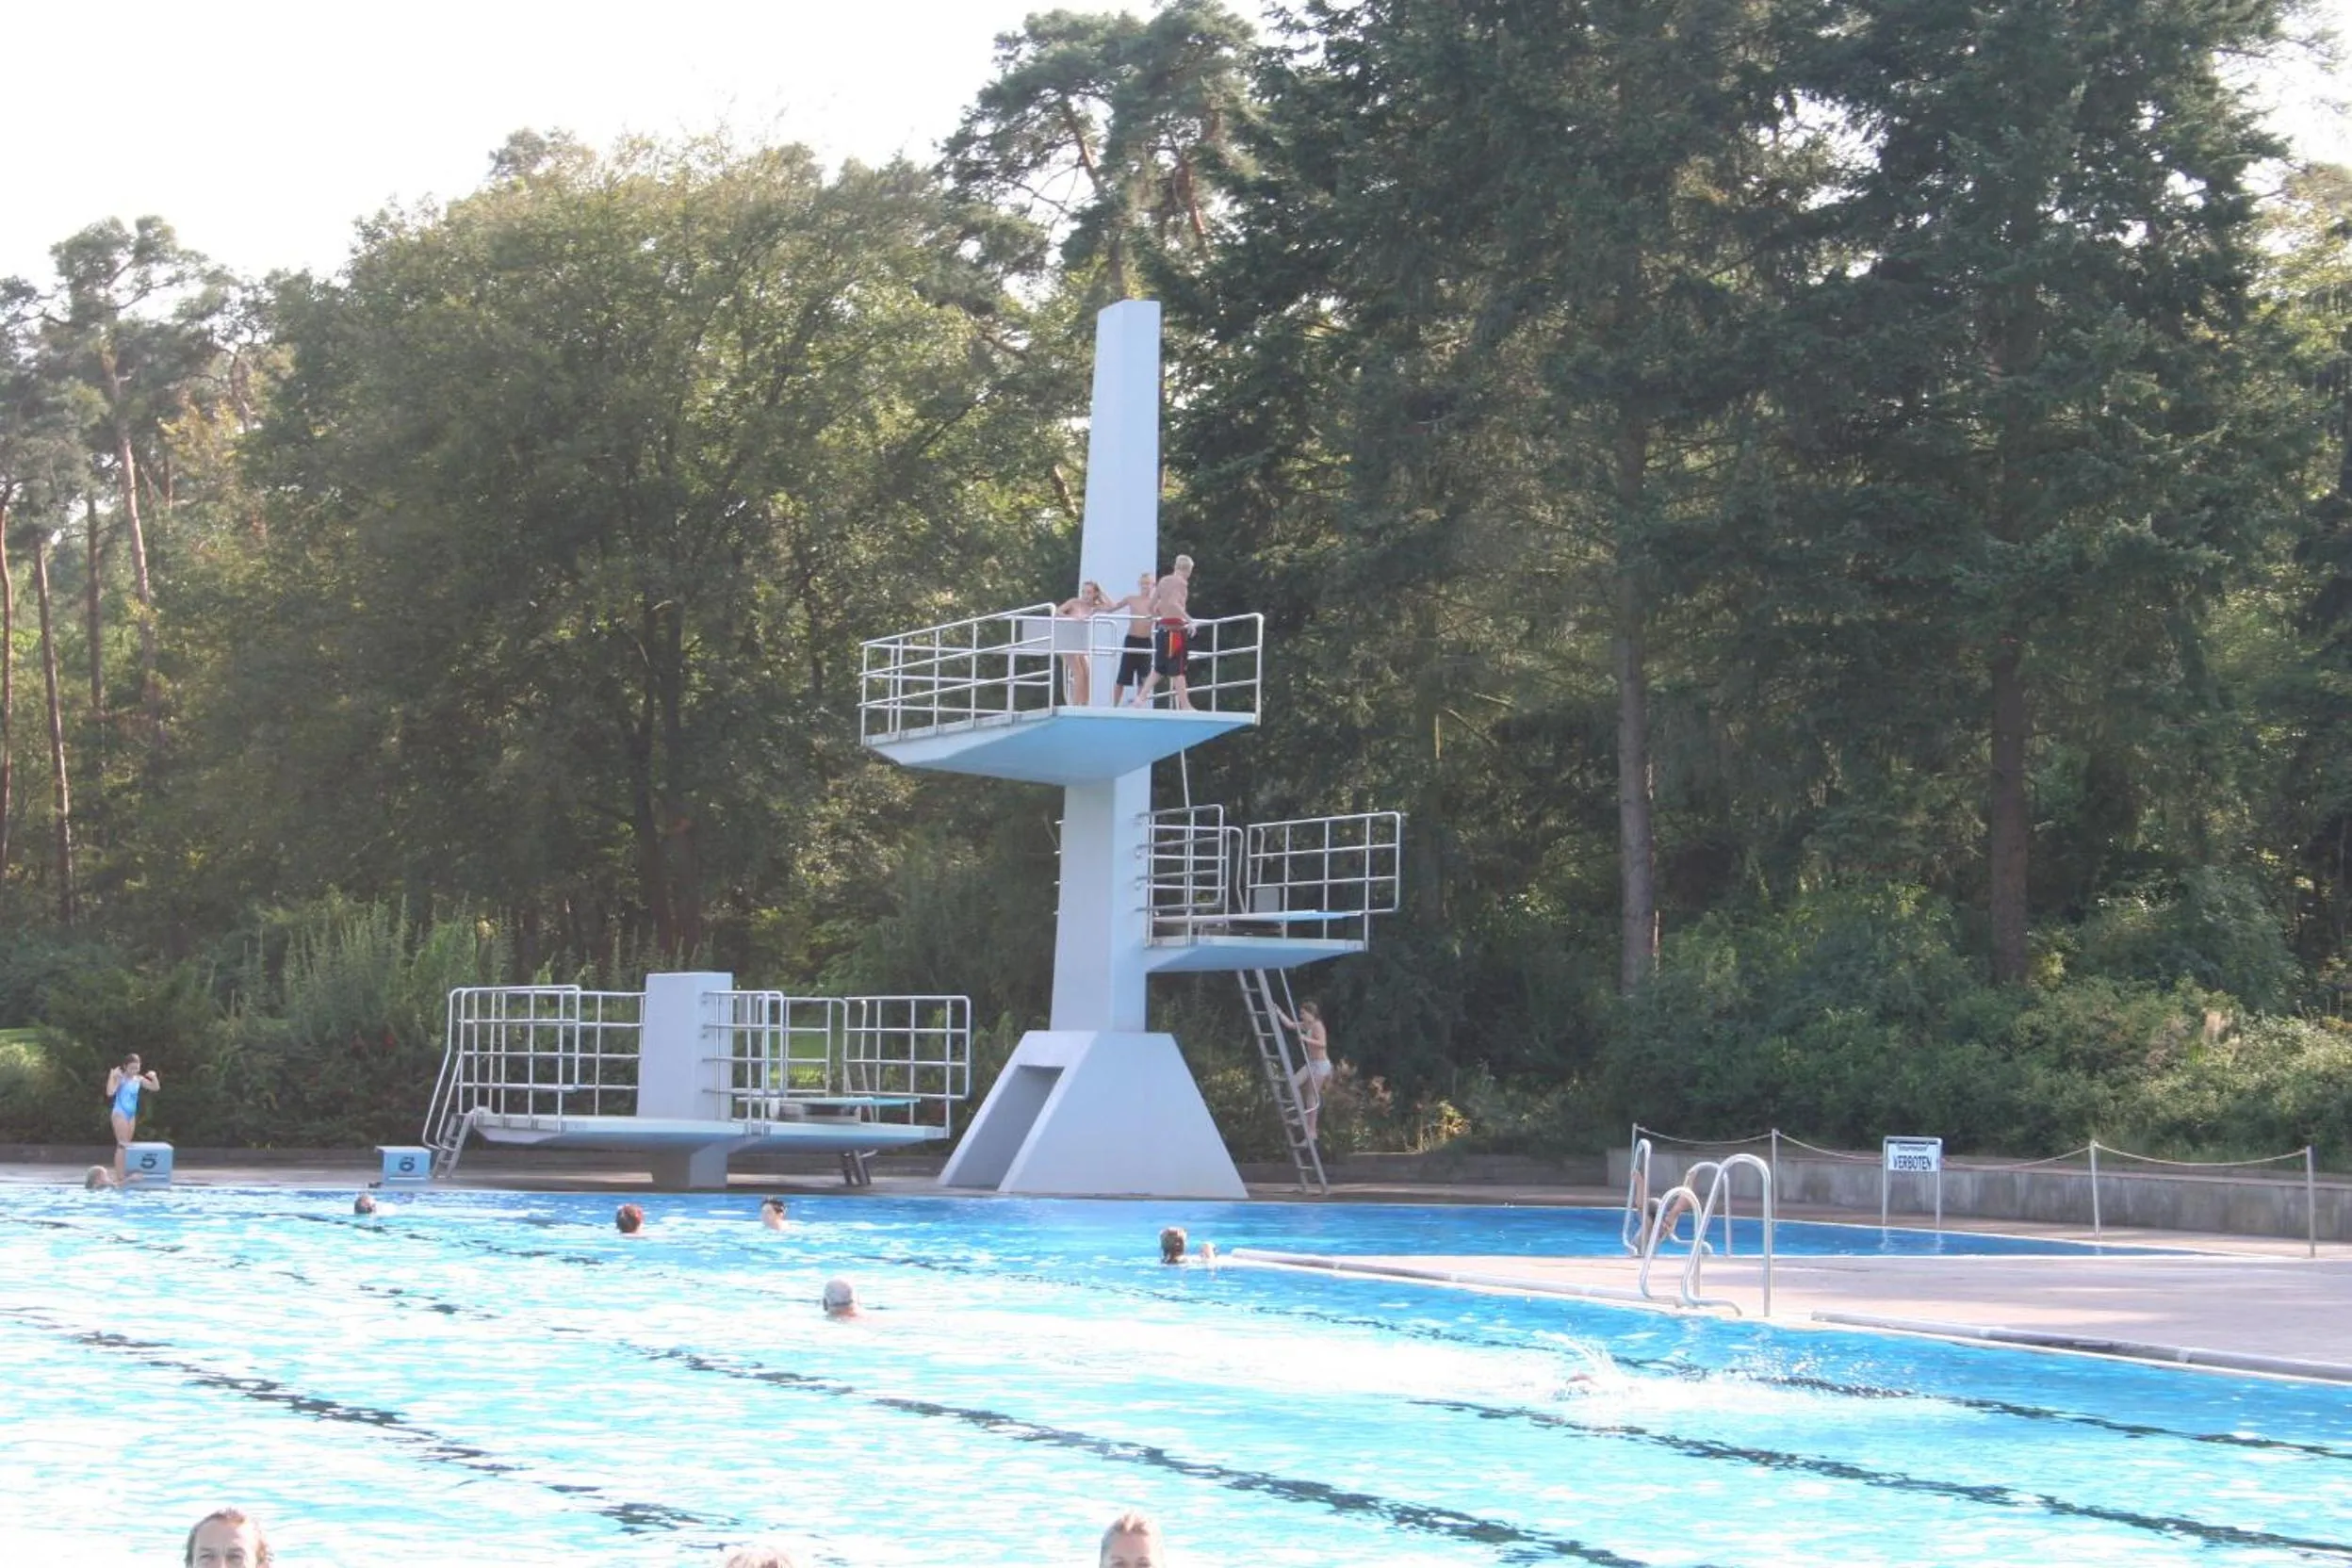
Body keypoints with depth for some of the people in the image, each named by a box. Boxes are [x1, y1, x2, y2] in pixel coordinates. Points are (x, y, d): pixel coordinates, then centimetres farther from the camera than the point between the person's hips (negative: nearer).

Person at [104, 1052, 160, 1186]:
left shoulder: (139, 1079, 6)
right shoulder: (120, 1078, -11)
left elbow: (155, 1087, 11)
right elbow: (110, 1092, -24)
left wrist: (153, 1077, -7)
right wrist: (112, 1076, -28)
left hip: (132, 1114, 7)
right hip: (120, 1113, -7)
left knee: (127, 1145, 11)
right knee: (122, 1145, -10)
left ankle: (125, 1175, 16)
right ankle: (119, 1178, -10)